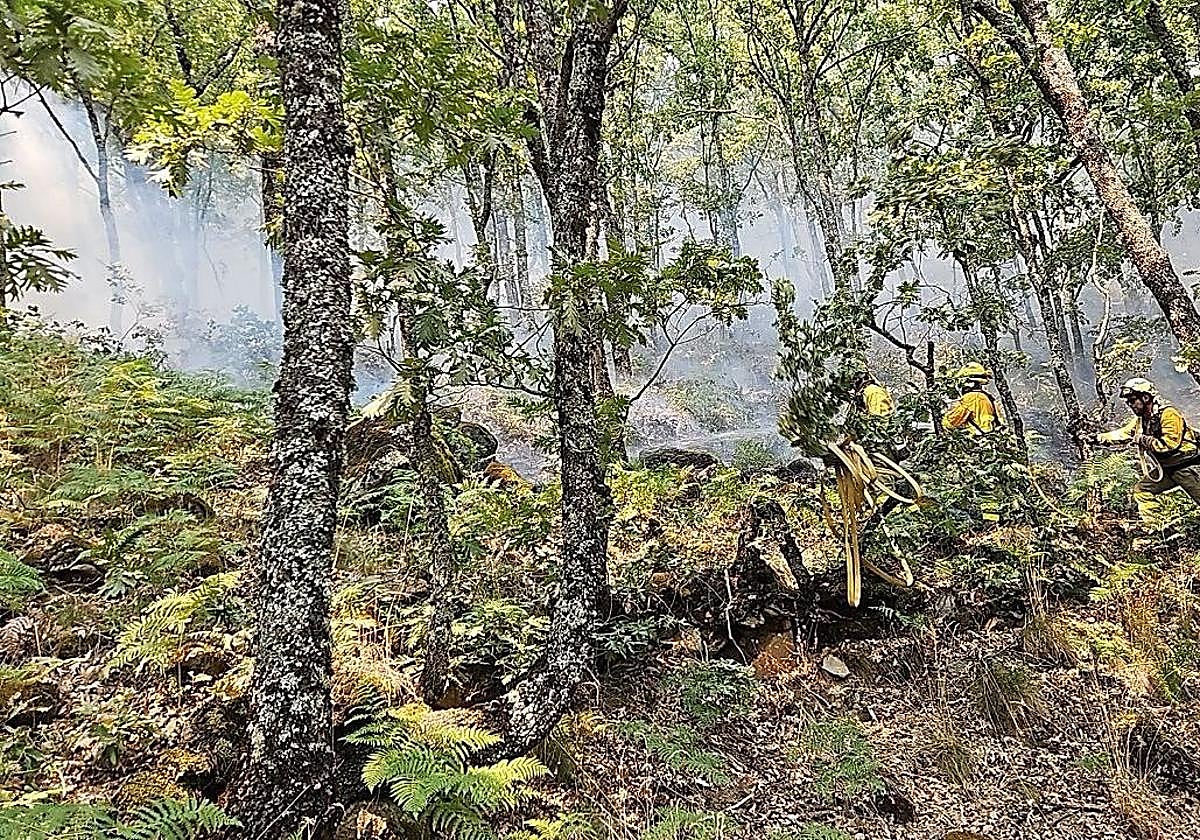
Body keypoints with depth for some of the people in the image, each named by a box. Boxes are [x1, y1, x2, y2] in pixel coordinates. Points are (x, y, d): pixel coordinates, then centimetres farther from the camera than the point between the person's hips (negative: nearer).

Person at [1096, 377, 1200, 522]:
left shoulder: (1168, 414, -21)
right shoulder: (1140, 420, 7)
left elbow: (1170, 444, -28)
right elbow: (1122, 434, 3)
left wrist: (1143, 440, -22)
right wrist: (1099, 437, -11)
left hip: (1187, 465, -8)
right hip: (1167, 468, 9)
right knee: (1142, 490, 3)